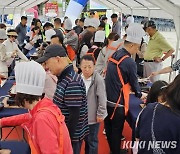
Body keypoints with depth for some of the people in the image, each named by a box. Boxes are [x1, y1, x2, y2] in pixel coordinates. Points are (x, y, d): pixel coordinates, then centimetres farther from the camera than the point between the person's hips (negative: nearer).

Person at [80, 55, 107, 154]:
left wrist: (100, 114, -12)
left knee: (92, 141, 9)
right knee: (86, 140, 19)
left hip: (93, 116, -5)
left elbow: (102, 98, -15)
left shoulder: (98, 80, -19)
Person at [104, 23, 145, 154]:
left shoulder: (114, 55, 5)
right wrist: (139, 94, 12)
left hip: (107, 99, 8)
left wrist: (129, 88, 23)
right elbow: (134, 83, -7)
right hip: (118, 102, -8)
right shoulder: (129, 62, -19)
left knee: (109, 127, 20)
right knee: (117, 129, 7)